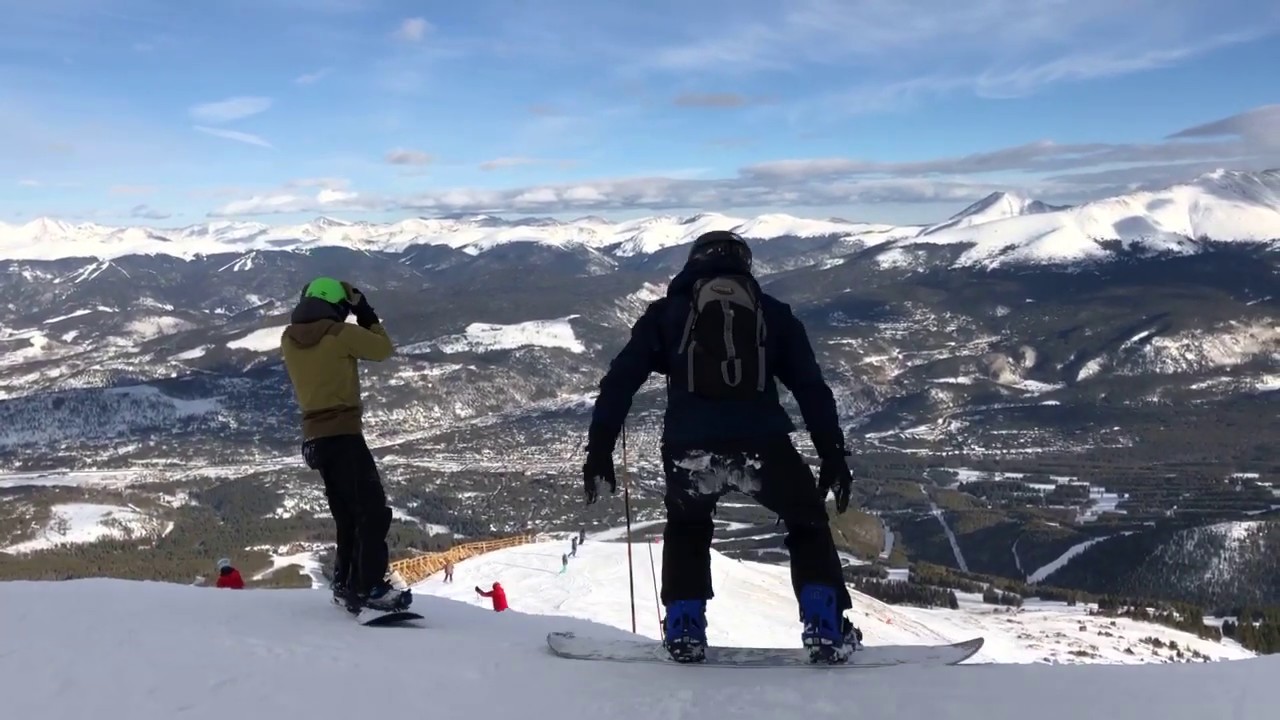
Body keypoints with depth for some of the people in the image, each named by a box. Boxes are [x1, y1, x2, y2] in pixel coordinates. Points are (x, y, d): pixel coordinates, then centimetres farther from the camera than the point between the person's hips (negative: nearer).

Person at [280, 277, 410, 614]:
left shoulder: (289, 339, 9)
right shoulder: (341, 334, -10)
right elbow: (384, 349, 2)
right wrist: (366, 314, 12)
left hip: (315, 437, 8)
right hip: (343, 433, -8)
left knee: (348, 516, 18)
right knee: (374, 510, -7)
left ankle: (346, 583, 22)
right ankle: (369, 587, -14)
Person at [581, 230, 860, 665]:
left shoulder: (667, 312, 19)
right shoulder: (773, 313, 21)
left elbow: (620, 381, 11)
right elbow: (813, 389, 16)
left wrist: (599, 449, 13)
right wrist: (834, 456, 18)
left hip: (689, 450, 0)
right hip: (763, 446, 0)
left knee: (687, 526, 32)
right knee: (807, 521, 27)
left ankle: (684, 631, 23)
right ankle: (826, 630, 16)